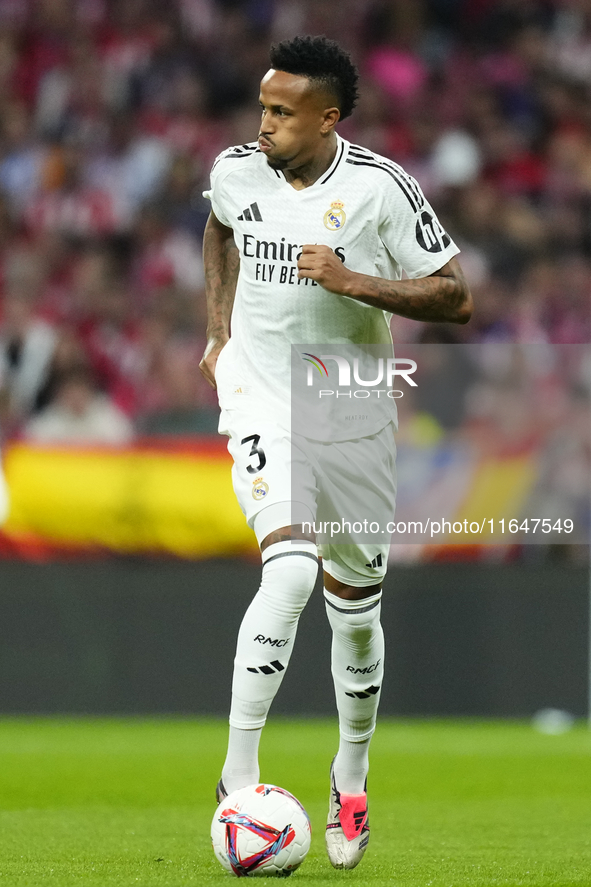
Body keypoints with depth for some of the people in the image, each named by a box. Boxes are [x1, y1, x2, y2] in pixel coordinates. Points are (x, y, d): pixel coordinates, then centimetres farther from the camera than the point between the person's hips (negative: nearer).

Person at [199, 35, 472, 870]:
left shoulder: (380, 188, -15)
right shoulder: (236, 170, -5)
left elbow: (456, 300, -13)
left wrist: (355, 282, -25)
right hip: (263, 403, 0)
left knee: (355, 607, 12)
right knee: (291, 569, -25)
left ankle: (352, 779, 36)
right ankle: (238, 775, -20)